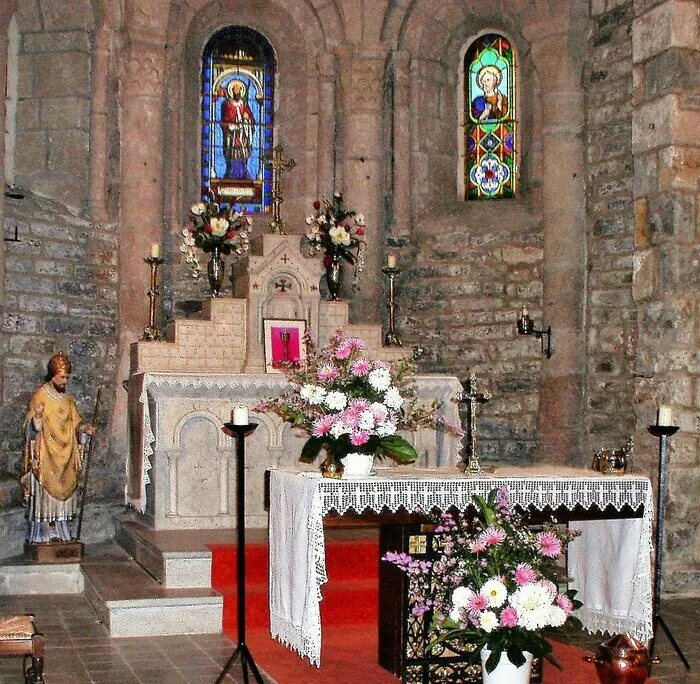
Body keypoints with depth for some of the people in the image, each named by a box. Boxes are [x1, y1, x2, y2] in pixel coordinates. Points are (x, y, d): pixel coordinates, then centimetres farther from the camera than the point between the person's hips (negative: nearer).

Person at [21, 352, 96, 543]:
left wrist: (86, 429, -4)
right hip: (44, 458, -5)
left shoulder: (68, 400, 13)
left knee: (62, 494, 5)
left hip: (64, 458, 5)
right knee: (44, 494, -7)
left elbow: (76, 425, 16)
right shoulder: (39, 397, -5)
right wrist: (37, 418, -30)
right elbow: (30, 427, -9)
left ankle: (59, 533, 11)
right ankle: (41, 534, -2)